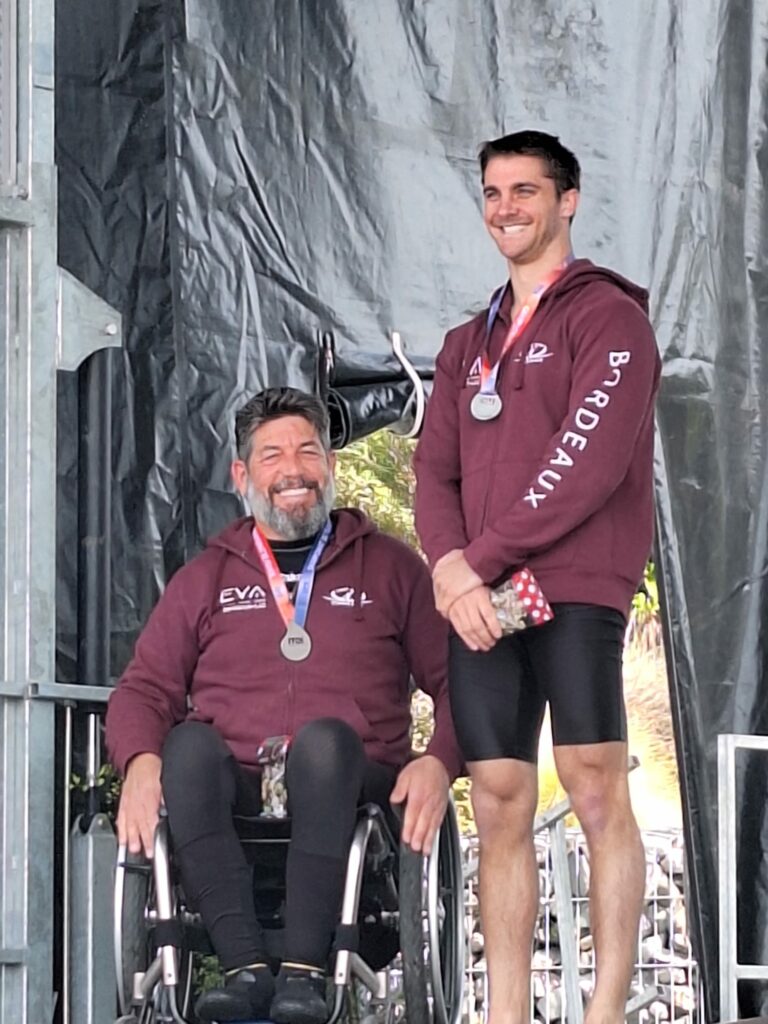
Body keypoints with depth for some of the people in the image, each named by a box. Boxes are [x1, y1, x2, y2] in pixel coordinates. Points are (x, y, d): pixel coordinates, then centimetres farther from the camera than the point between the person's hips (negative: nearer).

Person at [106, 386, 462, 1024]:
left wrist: (439, 762, -10)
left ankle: (306, 969, -44)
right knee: (189, 742, -32)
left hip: (347, 790, -1)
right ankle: (247, 968, -42)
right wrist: (140, 761, -7)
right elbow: (144, 689, 17)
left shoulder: (390, 567, 18)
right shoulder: (205, 579, 23)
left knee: (325, 736, -35)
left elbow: (455, 680, 11)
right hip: (232, 797, 1)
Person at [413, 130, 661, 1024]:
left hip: (574, 593, -6)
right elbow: (435, 472, 14)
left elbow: (590, 464, -11)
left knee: (597, 791, -11)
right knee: (499, 807, 2)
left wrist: (481, 557, -12)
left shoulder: (608, 317, 2)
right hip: (480, 606, 6)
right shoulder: (468, 345, 23)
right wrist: (450, 567, -6)